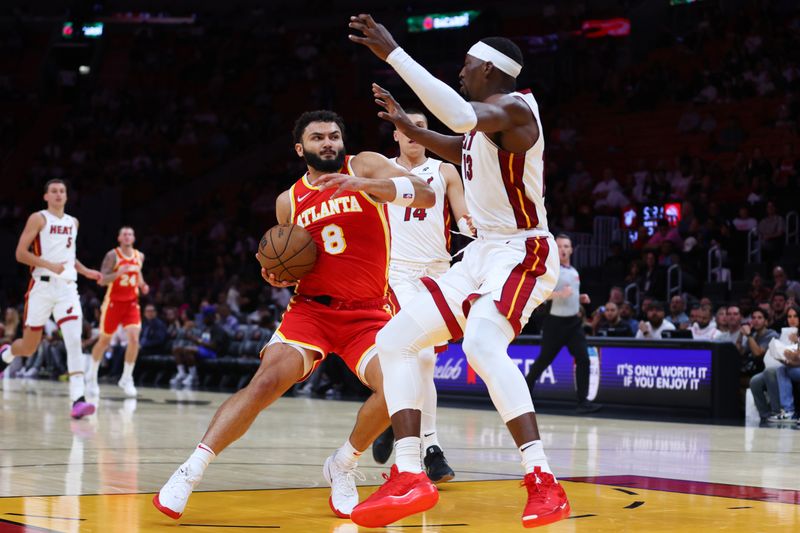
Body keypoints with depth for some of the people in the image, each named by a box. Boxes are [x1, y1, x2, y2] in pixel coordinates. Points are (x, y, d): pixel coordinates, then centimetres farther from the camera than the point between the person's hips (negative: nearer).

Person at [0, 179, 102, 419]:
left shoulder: (73, 222, 16)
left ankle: (78, 399, -27)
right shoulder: (38, 219, -2)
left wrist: (85, 271, 15)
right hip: (42, 286, -3)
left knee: (74, 339, -18)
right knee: (29, 347, 6)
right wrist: (49, 265, -21)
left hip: (67, 287, 3)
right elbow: (21, 253, -9)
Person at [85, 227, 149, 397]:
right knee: (104, 341, 10)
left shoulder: (139, 256, 3)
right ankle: (92, 375, 31)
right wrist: (118, 273, -33)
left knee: (134, 339, -16)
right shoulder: (112, 255, -12)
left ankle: (126, 379, -4)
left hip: (131, 303, 3)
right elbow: (102, 280, -18)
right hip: (113, 302, -3)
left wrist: (142, 285, 3)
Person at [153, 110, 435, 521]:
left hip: (366, 313, -1)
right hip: (311, 307, 1)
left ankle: (342, 467, 1)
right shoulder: (289, 201, 11)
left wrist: (362, 185, -28)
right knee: (266, 382, -21)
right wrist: (278, 275, -1)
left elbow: (426, 195, -15)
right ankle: (191, 471, -17)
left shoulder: (365, 167, 1)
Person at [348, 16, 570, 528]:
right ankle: (409, 478, 4)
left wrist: (393, 53, -38)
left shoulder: (514, 108, -16)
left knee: (483, 345, -36)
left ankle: (545, 485, -36)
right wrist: (408, 127, 27)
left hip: (521, 253, -10)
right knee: (394, 341, 4)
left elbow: (461, 116, -39)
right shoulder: (482, 121, 13)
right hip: (482, 253, 10)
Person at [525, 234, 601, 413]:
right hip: (555, 322, -6)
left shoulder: (574, 271, 14)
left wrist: (580, 298, 9)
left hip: (573, 321, 6)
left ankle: (583, 401, -8)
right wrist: (559, 294, -30)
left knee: (583, 359, -8)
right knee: (544, 360, 5)